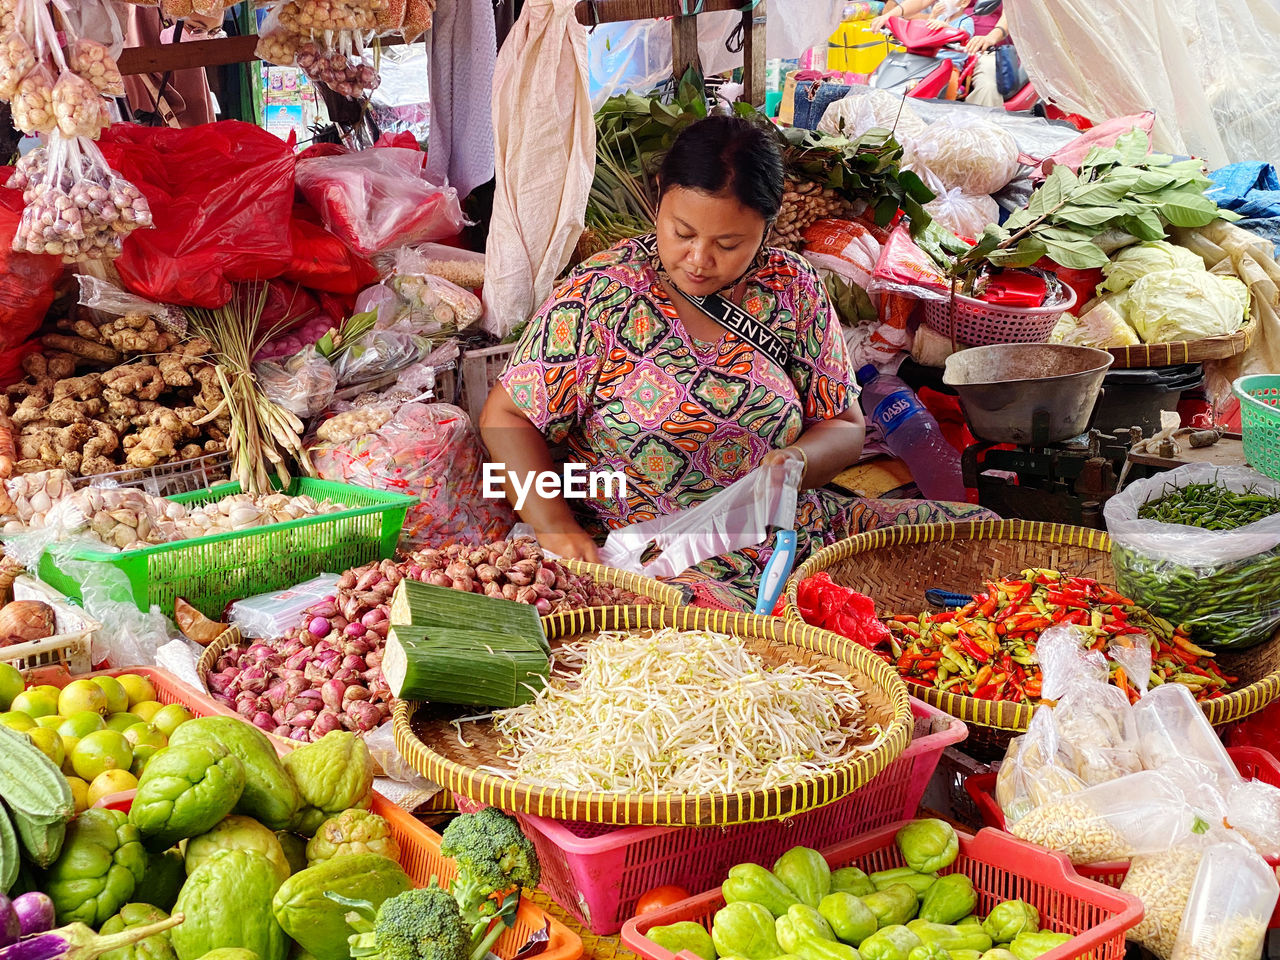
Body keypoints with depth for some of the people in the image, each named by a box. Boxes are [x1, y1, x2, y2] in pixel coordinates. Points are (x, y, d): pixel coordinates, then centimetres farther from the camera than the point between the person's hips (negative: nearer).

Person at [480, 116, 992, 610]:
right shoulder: (600, 294, -6)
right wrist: (560, 532, -17)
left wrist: (795, 461, -14)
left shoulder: (792, 286, 4)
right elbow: (507, 416, -3)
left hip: (797, 534, 5)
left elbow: (845, 427, 10)